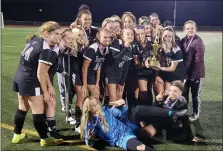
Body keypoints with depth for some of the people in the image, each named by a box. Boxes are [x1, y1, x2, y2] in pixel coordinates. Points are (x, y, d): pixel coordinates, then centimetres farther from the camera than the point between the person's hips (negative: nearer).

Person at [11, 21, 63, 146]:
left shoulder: (35, 39, 6)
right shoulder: (47, 51, -21)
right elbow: (41, 74, -22)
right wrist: (45, 92, -10)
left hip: (19, 78, 10)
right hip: (30, 82, -9)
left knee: (23, 108, 22)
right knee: (38, 111, 3)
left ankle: (17, 135, 36)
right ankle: (45, 139, 16)